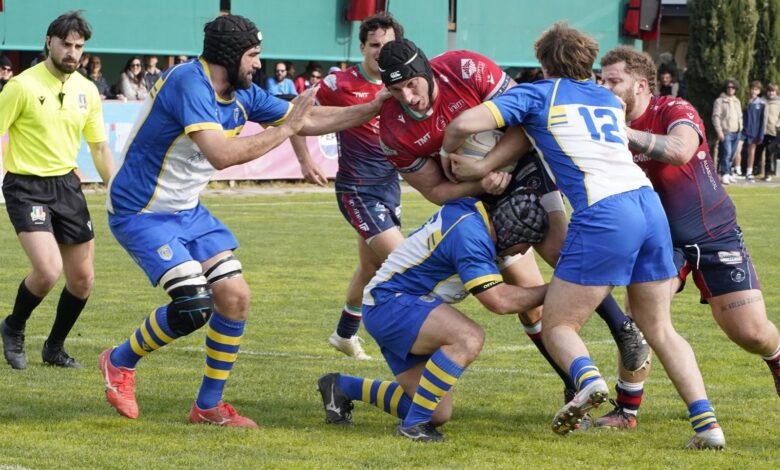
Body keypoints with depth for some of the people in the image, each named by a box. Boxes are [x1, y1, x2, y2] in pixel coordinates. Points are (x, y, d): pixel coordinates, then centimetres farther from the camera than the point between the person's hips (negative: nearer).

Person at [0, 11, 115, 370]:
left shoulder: (87, 90, 5)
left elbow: (100, 147, 14)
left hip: (67, 184, 6)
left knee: (82, 280, 5)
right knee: (48, 271, -21)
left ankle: (55, 347, 27)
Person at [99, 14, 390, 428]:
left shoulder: (243, 95, 1)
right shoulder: (188, 82, -25)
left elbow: (310, 120, 11)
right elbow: (221, 154, -36)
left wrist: (375, 107, 4)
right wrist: (284, 129, -28)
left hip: (187, 211, 9)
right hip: (140, 211, -9)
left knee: (235, 297, 0)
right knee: (194, 305, -20)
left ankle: (209, 406, 13)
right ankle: (119, 362, 6)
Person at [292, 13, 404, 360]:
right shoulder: (340, 84, -10)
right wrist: (305, 161, -6)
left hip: (389, 186, 6)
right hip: (357, 190, -6)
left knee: (371, 267, 17)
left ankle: (345, 334, 35)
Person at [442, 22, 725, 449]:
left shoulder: (537, 94, 10)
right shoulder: (610, 100, 26)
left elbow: (466, 123, -2)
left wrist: (448, 154, 20)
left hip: (602, 214, -5)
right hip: (648, 203, 5)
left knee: (557, 325, 6)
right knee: (658, 328, 16)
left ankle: (587, 379, -26)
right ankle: (706, 423, 0)